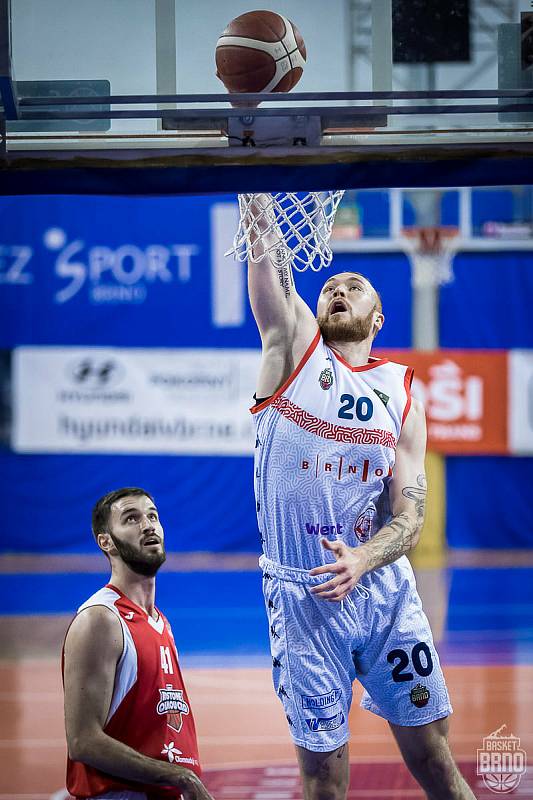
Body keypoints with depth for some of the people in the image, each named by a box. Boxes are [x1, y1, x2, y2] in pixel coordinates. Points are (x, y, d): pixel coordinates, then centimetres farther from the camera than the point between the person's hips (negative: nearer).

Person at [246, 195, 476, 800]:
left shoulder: (402, 396, 8)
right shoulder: (295, 347, 5)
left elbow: (410, 520, 0)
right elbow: (267, 252, -8)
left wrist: (360, 562, -19)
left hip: (383, 589, 2)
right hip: (300, 595, -2)